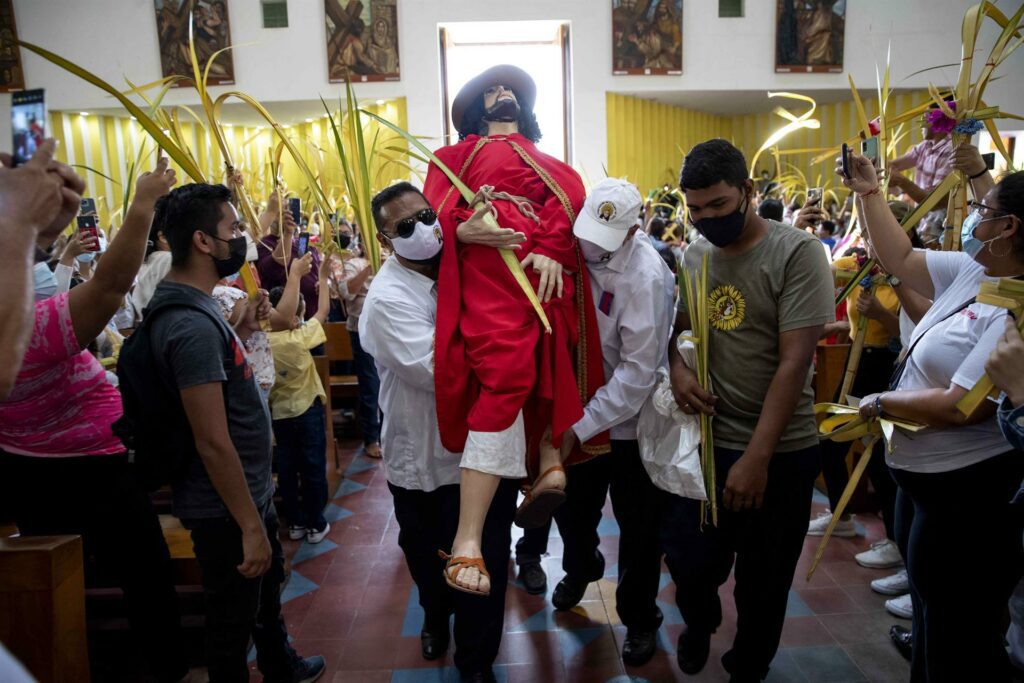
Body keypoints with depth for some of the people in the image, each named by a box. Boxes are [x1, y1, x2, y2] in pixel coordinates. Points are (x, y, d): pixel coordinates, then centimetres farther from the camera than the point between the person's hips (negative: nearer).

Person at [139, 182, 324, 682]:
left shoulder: (191, 303, 3)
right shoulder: (191, 323, -28)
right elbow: (212, 443, -28)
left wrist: (244, 329, 7)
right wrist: (250, 526, -22)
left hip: (250, 490, 11)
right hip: (226, 507, -11)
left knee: (268, 590, 30)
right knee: (234, 621, 12)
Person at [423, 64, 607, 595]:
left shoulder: (543, 159, 32)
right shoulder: (458, 154, 29)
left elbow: (571, 190, 8)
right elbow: (436, 213, 11)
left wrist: (552, 247, -12)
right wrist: (464, 229, -13)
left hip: (543, 265, 5)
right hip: (489, 262, -4)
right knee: (504, 377, -17)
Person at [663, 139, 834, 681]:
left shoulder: (797, 253, -13)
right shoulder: (693, 255, 3)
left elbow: (794, 361, -17)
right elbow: (676, 327, 16)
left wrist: (756, 457, -19)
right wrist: (677, 367, -8)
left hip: (781, 450, -3)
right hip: (707, 437, 3)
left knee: (763, 583, 12)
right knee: (690, 562, 7)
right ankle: (700, 623, 42)